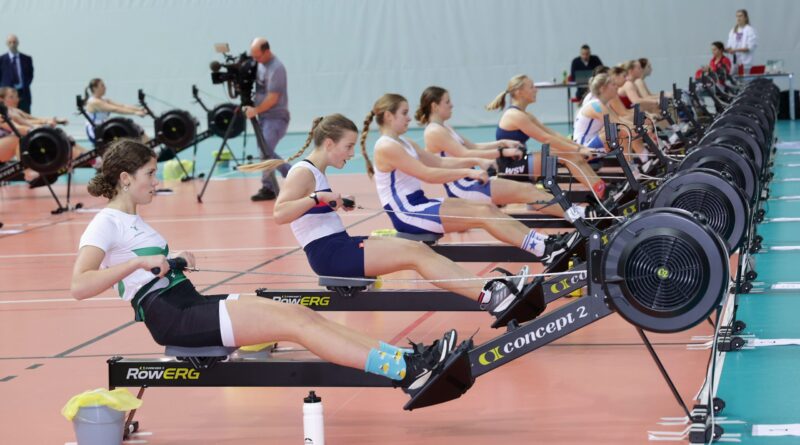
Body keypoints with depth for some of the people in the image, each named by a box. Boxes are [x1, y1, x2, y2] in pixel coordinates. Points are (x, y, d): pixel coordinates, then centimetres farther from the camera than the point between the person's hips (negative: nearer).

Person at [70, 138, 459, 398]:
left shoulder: (131, 220, 20)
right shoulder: (106, 223, -7)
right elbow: (78, 287, -21)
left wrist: (174, 260, 10)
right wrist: (138, 263, -25)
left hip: (190, 304, 9)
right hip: (172, 317, -9)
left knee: (300, 313, -7)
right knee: (293, 324, -18)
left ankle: (405, 360, -16)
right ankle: (407, 371, -23)